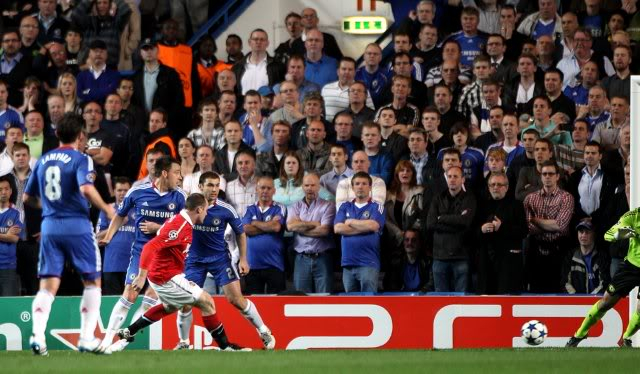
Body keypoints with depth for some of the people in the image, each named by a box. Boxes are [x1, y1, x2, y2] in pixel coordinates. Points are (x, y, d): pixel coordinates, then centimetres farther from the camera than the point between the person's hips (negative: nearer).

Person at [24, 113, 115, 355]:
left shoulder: (43, 160, 12)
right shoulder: (80, 159, -5)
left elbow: (27, 197, 18)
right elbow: (86, 189, -22)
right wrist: (107, 210, -11)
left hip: (49, 228, 4)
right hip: (77, 227, -4)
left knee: (47, 286, 2)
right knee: (92, 282, 10)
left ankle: (37, 334, -20)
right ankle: (86, 338, 2)